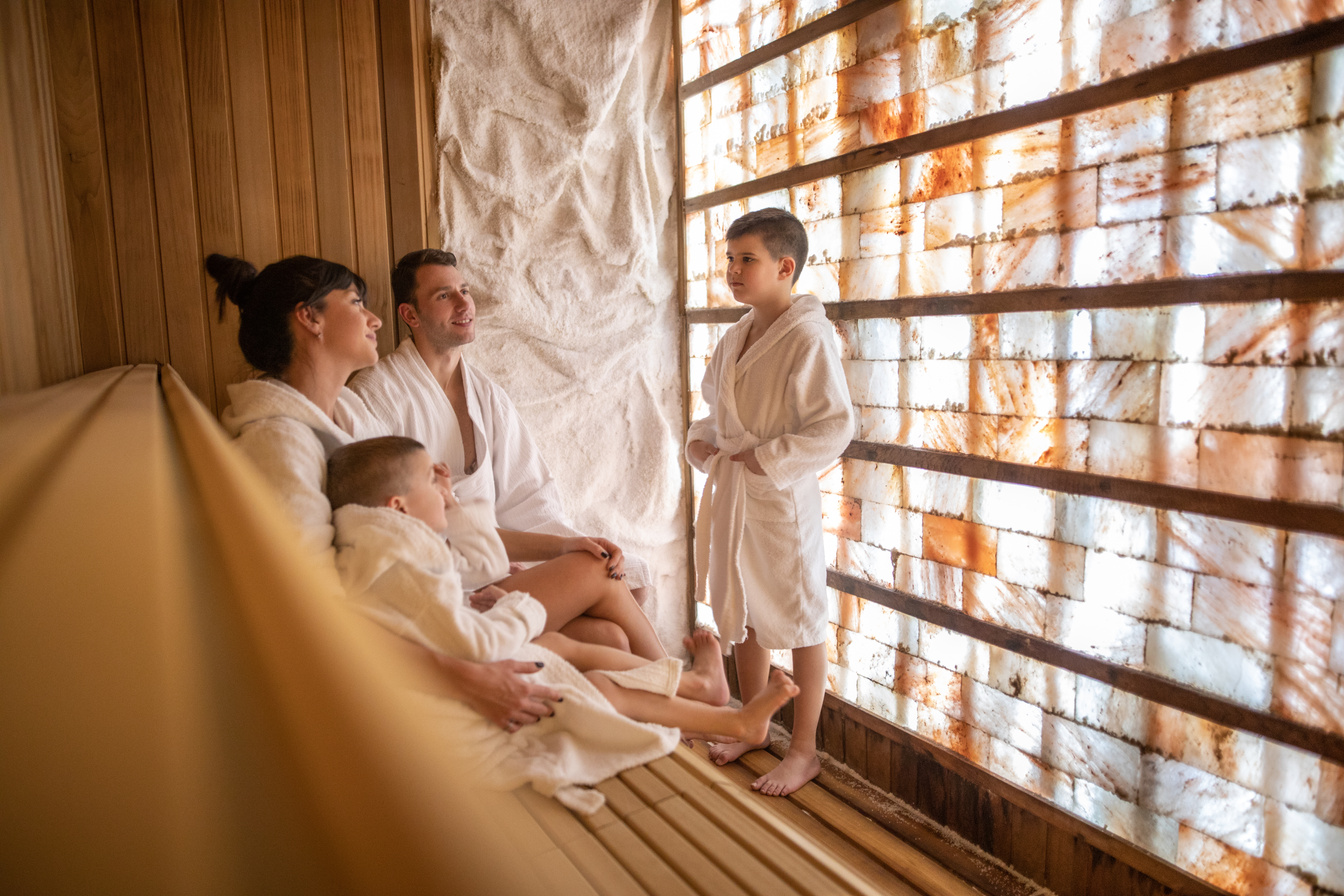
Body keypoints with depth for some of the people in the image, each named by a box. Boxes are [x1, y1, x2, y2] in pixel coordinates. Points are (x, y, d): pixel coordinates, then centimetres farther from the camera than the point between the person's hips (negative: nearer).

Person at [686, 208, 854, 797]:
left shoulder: (806, 338, -15)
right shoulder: (734, 339, 9)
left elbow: (835, 427, -20)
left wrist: (768, 460, -21)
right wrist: (700, 440, 3)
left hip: (782, 498, -8)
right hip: (730, 495, 8)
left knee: (799, 625, 7)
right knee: (742, 618, 19)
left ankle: (803, 751, 23)